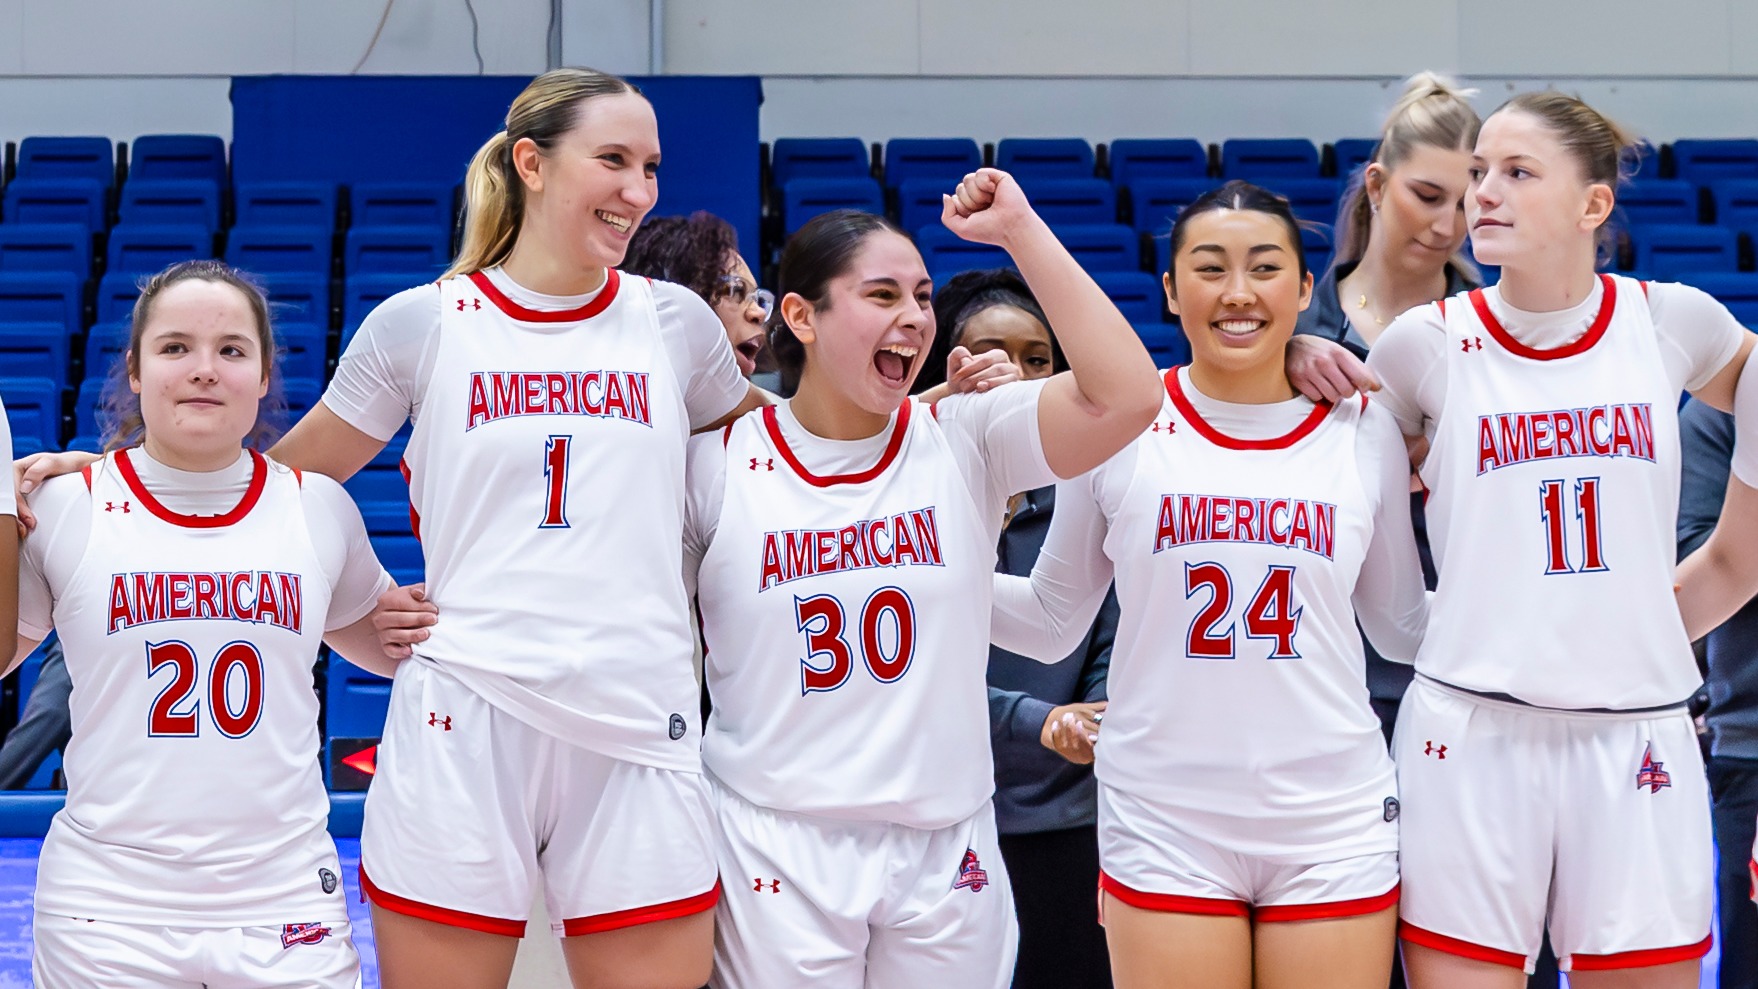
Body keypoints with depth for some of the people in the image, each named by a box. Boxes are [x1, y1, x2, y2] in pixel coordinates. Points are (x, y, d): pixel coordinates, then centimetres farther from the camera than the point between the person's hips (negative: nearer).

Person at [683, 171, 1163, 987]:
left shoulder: (963, 443, -1)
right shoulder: (718, 463, -3)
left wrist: (1020, 231, -15)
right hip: (774, 851, -2)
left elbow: (1125, 396, -16)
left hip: (944, 851, 2)